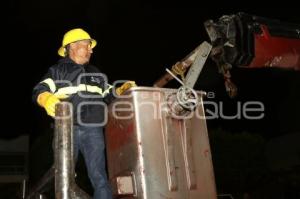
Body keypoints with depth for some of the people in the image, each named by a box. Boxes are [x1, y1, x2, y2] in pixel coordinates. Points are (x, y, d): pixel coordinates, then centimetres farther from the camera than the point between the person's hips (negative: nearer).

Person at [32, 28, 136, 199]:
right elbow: (39, 91, -3)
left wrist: (123, 89, 5)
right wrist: (47, 99, -26)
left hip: (93, 130, 2)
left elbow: (109, 95, 24)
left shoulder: (96, 74, 23)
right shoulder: (58, 71, 10)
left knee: (99, 176, -6)